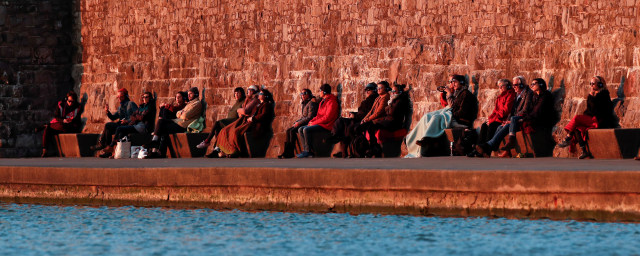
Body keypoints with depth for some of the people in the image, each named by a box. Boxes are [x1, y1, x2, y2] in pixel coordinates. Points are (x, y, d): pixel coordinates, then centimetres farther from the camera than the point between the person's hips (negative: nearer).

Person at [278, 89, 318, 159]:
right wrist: (296, 122, 7)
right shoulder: (305, 104, 20)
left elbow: (310, 117, -18)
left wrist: (299, 123, -17)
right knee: (288, 131, -8)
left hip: (308, 123, -10)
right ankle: (285, 152, -15)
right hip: (302, 122, 10)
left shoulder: (311, 103, -10)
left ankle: (290, 153, -21)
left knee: (292, 131, -26)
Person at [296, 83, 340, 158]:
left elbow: (327, 117, -19)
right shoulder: (323, 101, 20)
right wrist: (311, 121, 3)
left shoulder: (331, 102, -13)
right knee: (300, 129, -1)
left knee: (306, 130, -27)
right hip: (320, 123, 10)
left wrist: (314, 123, -16)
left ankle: (308, 151, -21)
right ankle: (305, 150, -9)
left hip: (326, 125, -10)